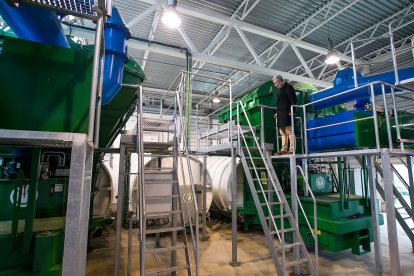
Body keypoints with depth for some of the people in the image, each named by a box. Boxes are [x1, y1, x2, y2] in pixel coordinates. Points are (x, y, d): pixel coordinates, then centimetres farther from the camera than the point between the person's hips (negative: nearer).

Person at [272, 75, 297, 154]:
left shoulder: (288, 87, -5)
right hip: (281, 115, 9)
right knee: (283, 132, 8)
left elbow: (293, 100, -13)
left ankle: (292, 149, -8)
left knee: (289, 131, -9)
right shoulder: (281, 89, 21)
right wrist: (277, 112, 16)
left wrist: (291, 111, -19)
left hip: (286, 113, -9)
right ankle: (283, 149, 11)